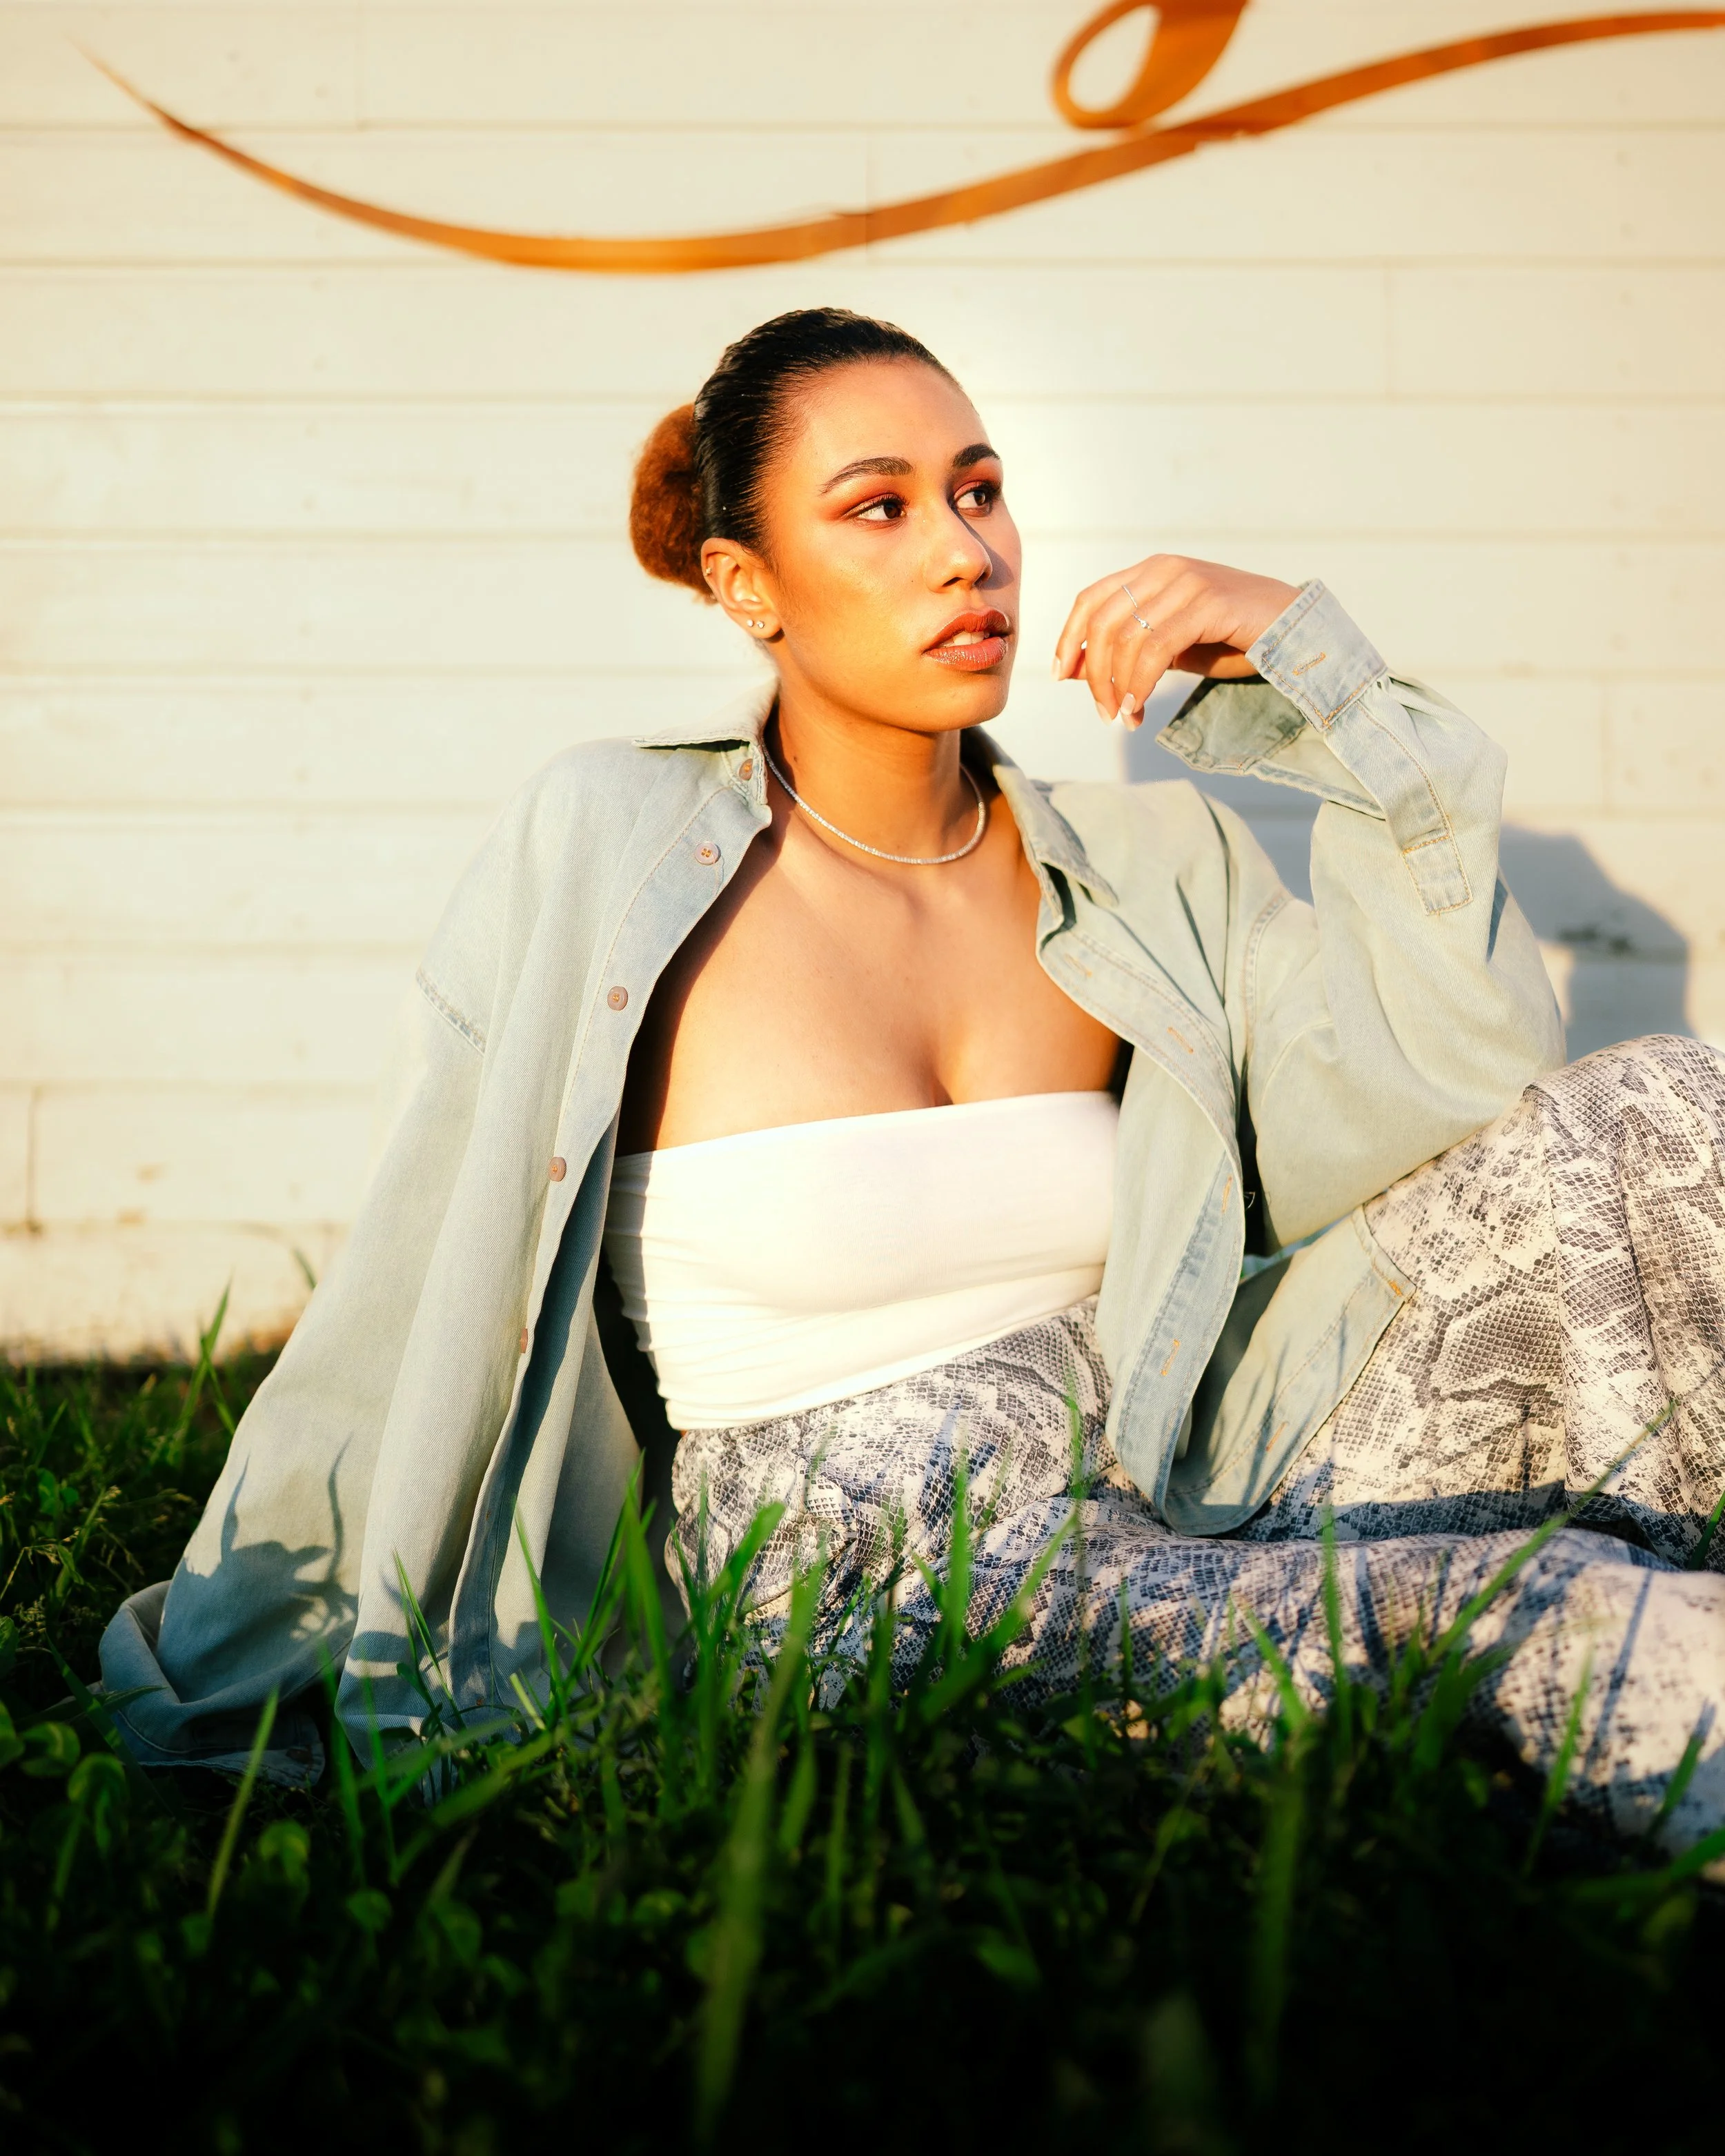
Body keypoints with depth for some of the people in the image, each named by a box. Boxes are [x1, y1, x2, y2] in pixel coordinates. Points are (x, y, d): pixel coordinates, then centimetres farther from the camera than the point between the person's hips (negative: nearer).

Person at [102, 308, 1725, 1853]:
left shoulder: (1144, 869, 6)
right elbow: (418, 1302, -1)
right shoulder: (604, 849, -6)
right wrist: (218, 1683, 4)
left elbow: (1472, 1088, -5)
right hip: (852, 1595, -5)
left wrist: (1314, 666, -7)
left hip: (1159, 1525, 5)